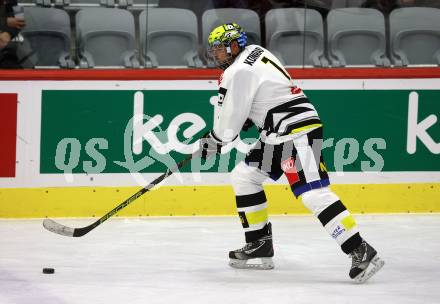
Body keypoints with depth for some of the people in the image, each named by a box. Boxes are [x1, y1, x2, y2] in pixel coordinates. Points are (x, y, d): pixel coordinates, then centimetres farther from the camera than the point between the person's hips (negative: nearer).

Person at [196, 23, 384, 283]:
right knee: (244, 176, 14)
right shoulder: (256, 52, 17)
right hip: (279, 134, 11)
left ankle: (361, 252, -26)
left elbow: (230, 120, -9)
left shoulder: (240, 72, -13)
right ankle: (260, 246, 17)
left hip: (297, 131, -11)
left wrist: (213, 142, 9)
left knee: (314, 193, -20)